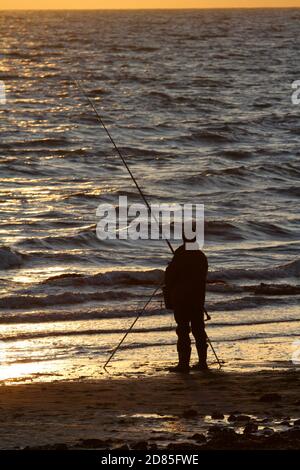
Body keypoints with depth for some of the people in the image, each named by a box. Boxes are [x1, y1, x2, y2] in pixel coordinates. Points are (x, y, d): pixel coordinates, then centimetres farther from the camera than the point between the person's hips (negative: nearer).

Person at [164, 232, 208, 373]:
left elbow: (170, 276, -8)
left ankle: (184, 363, -8)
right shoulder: (201, 256, 6)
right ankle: (202, 362, 13)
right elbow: (203, 278, 12)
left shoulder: (181, 255, -13)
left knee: (183, 330, -5)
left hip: (181, 299, -6)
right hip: (198, 299, 6)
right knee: (198, 329, 11)